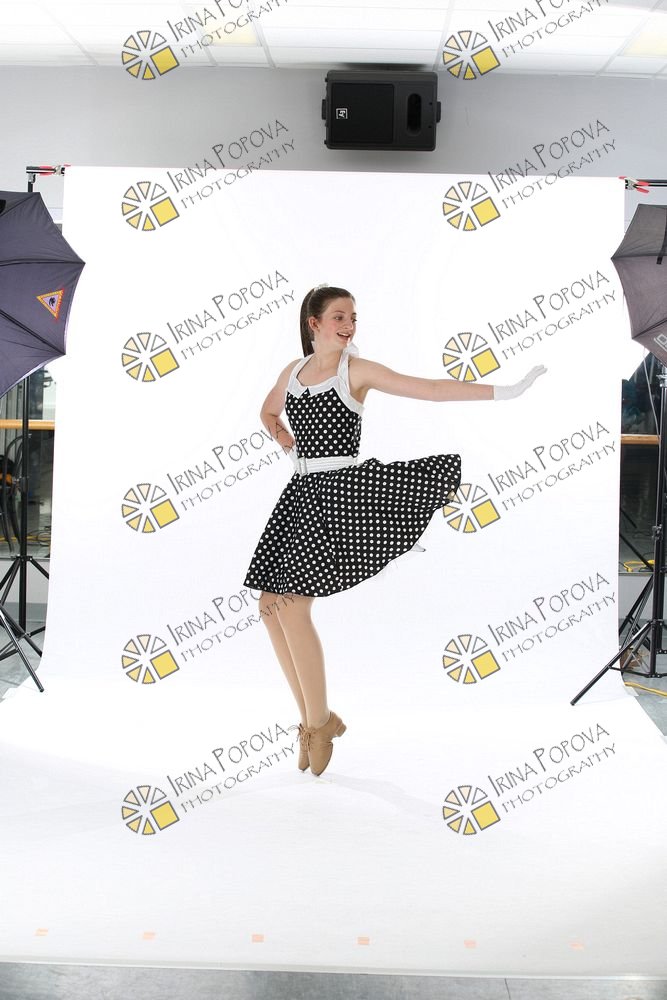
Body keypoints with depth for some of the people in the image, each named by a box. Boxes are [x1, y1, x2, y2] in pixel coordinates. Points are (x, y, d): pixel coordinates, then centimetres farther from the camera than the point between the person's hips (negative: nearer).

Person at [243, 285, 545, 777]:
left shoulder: (357, 369, -3)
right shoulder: (293, 370, 14)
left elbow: (429, 389, -11)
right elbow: (268, 412, 33)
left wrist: (503, 391, -18)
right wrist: (287, 443, 13)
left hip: (343, 490, -6)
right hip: (303, 492, 7)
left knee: (292, 604, -14)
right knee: (271, 603, 2)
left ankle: (320, 721, 3)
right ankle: (312, 719, 15)